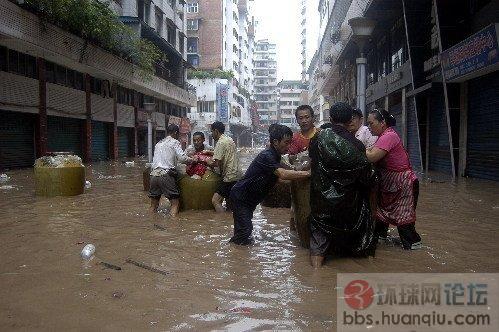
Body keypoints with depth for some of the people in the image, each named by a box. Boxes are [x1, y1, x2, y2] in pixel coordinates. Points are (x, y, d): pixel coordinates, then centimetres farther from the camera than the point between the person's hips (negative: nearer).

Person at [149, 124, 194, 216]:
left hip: (154, 174, 6)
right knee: (174, 202, 0)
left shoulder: (158, 143, 23)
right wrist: (193, 160, 10)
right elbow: (182, 158, -9)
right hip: (166, 175, -6)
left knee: (154, 204, 15)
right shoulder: (174, 142, 3)